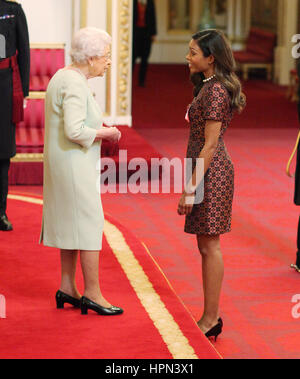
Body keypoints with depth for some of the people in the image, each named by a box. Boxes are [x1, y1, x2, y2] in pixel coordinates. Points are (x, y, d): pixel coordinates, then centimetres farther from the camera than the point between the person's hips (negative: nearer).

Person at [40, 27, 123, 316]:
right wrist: (107, 133, -14)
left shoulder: (64, 77, 12)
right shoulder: (75, 85, -20)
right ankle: (93, 294, 0)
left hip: (64, 162, 10)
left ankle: (67, 288, 21)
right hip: (73, 165, -10)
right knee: (89, 225, -5)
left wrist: (96, 127, 10)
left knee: (72, 224, 15)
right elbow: (74, 131, -27)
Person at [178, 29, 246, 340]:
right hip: (209, 171, 10)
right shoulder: (209, 87, 14)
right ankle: (211, 317, 20)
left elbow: (210, 145, -20)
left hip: (211, 173, -10)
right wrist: (192, 184, 19)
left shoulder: (215, 91, -17)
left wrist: (190, 188, -19)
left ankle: (210, 321, 2)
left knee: (209, 246, -4)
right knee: (207, 247, 13)